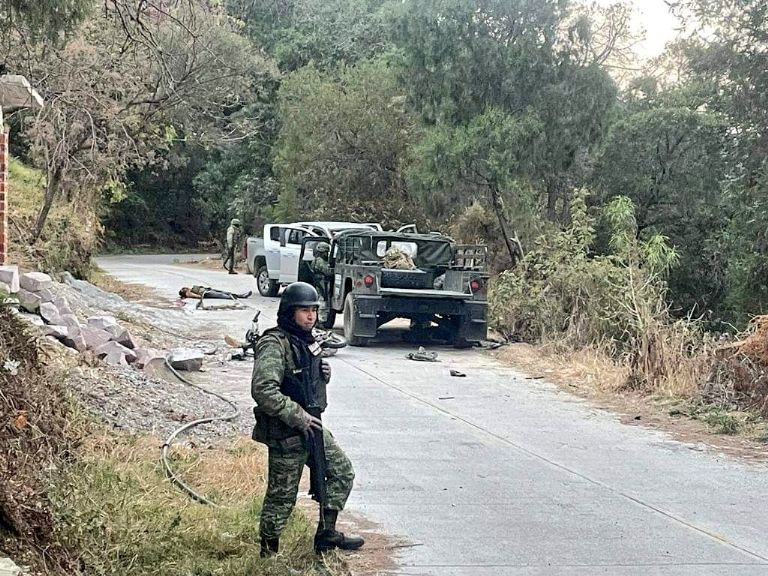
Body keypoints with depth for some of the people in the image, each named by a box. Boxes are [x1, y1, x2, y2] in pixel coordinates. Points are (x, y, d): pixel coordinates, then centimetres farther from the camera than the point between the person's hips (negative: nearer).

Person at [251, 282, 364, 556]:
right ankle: (269, 552, 16)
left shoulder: (306, 341, 10)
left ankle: (326, 534, 23)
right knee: (282, 495, 1)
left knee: (342, 472, 13)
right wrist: (298, 417, -26)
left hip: (311, 426, 9)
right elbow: (263, 390, -30)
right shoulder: (274, 344, -19)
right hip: (285, 433, -9)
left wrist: (323, 374, 2)